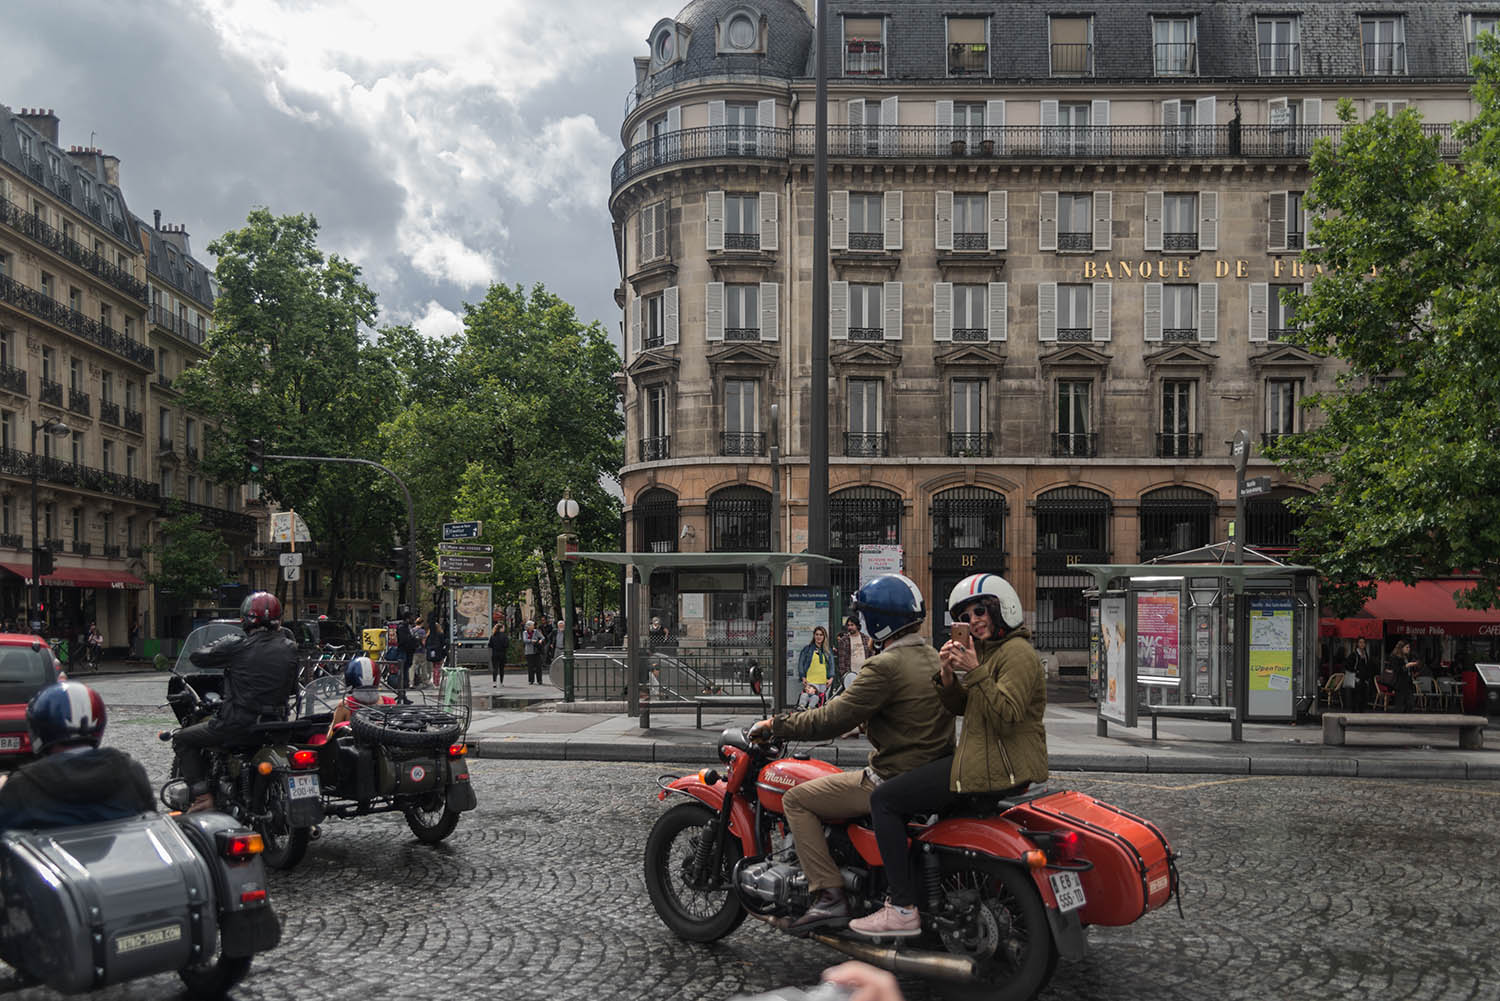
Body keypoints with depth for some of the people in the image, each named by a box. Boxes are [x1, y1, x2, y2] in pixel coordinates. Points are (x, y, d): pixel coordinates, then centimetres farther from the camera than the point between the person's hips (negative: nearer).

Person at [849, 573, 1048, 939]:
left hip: (999, 768, -11)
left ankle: (904, 909, -11)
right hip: (984, 759, 11)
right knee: (905, 791, 27)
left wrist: (975, 672, -27)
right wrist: (948, 674, -3)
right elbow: (959, 707, 15)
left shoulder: (1018, 653, -13)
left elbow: (1007, 717, -25)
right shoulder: (986, 651, 18)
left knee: (884, 800, -11)